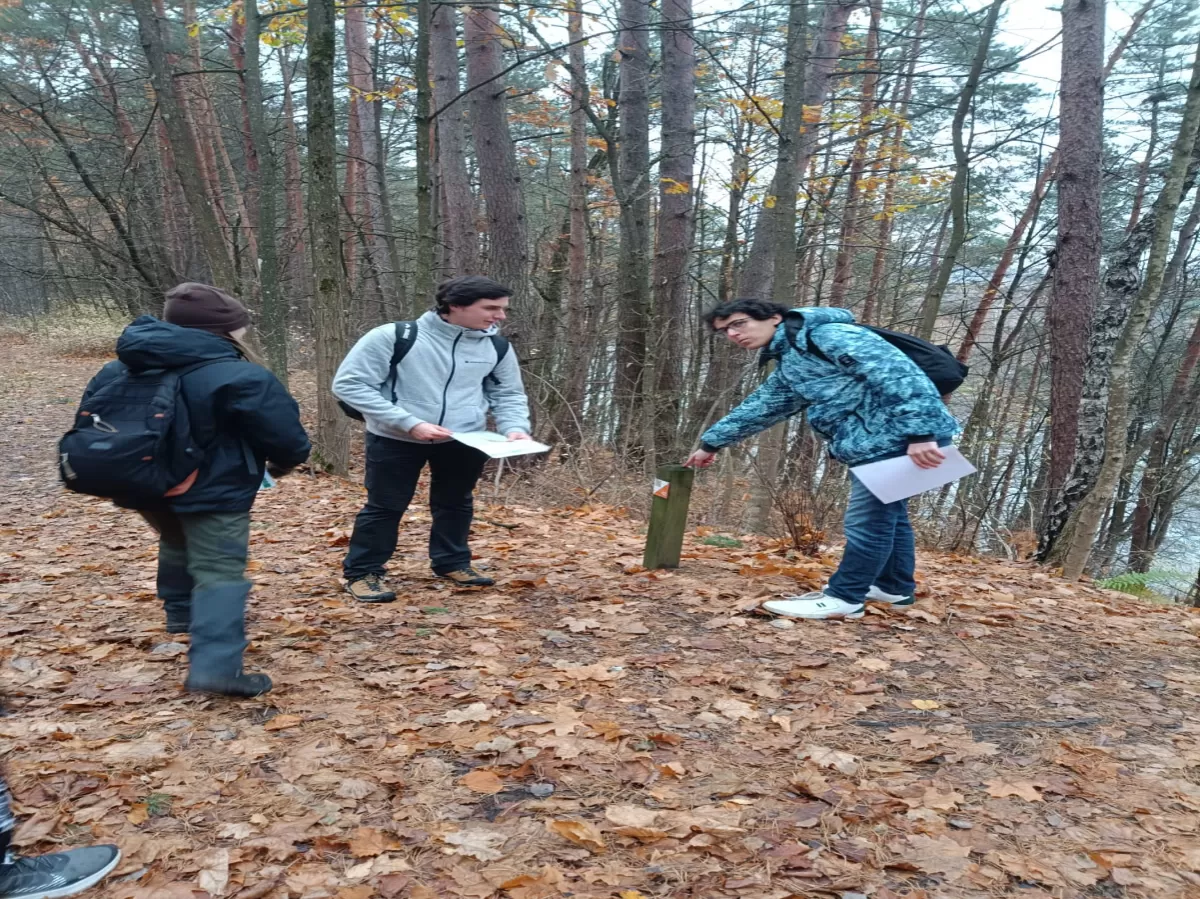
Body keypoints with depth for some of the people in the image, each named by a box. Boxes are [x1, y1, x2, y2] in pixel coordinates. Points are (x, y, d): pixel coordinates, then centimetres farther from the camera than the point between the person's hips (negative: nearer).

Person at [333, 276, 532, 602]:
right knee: (385, 506, 7)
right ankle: (362, 572, 22)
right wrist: (409, 423, -24)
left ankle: (453, 563, 37)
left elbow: (509, 394, 11)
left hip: (464, 441, 4)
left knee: (456, 503, 17)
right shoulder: (392, 337, -18)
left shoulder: (496, 347, -2)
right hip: (396, 440, -4)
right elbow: (349, 384, -17)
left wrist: (514, 428, -12)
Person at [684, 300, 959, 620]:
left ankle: (843, 598, 4)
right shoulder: (787, 367, 17)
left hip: (902, 436, -10)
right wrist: (711, 442, 37)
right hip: (874, 444, 10)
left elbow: (898, 373, -21)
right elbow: (758, 408, 31)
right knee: (887, 514, 20)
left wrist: (920, 433, -27)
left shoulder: (828, 335, -13)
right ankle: (895, 587, 34)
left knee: (867, 519, -4)